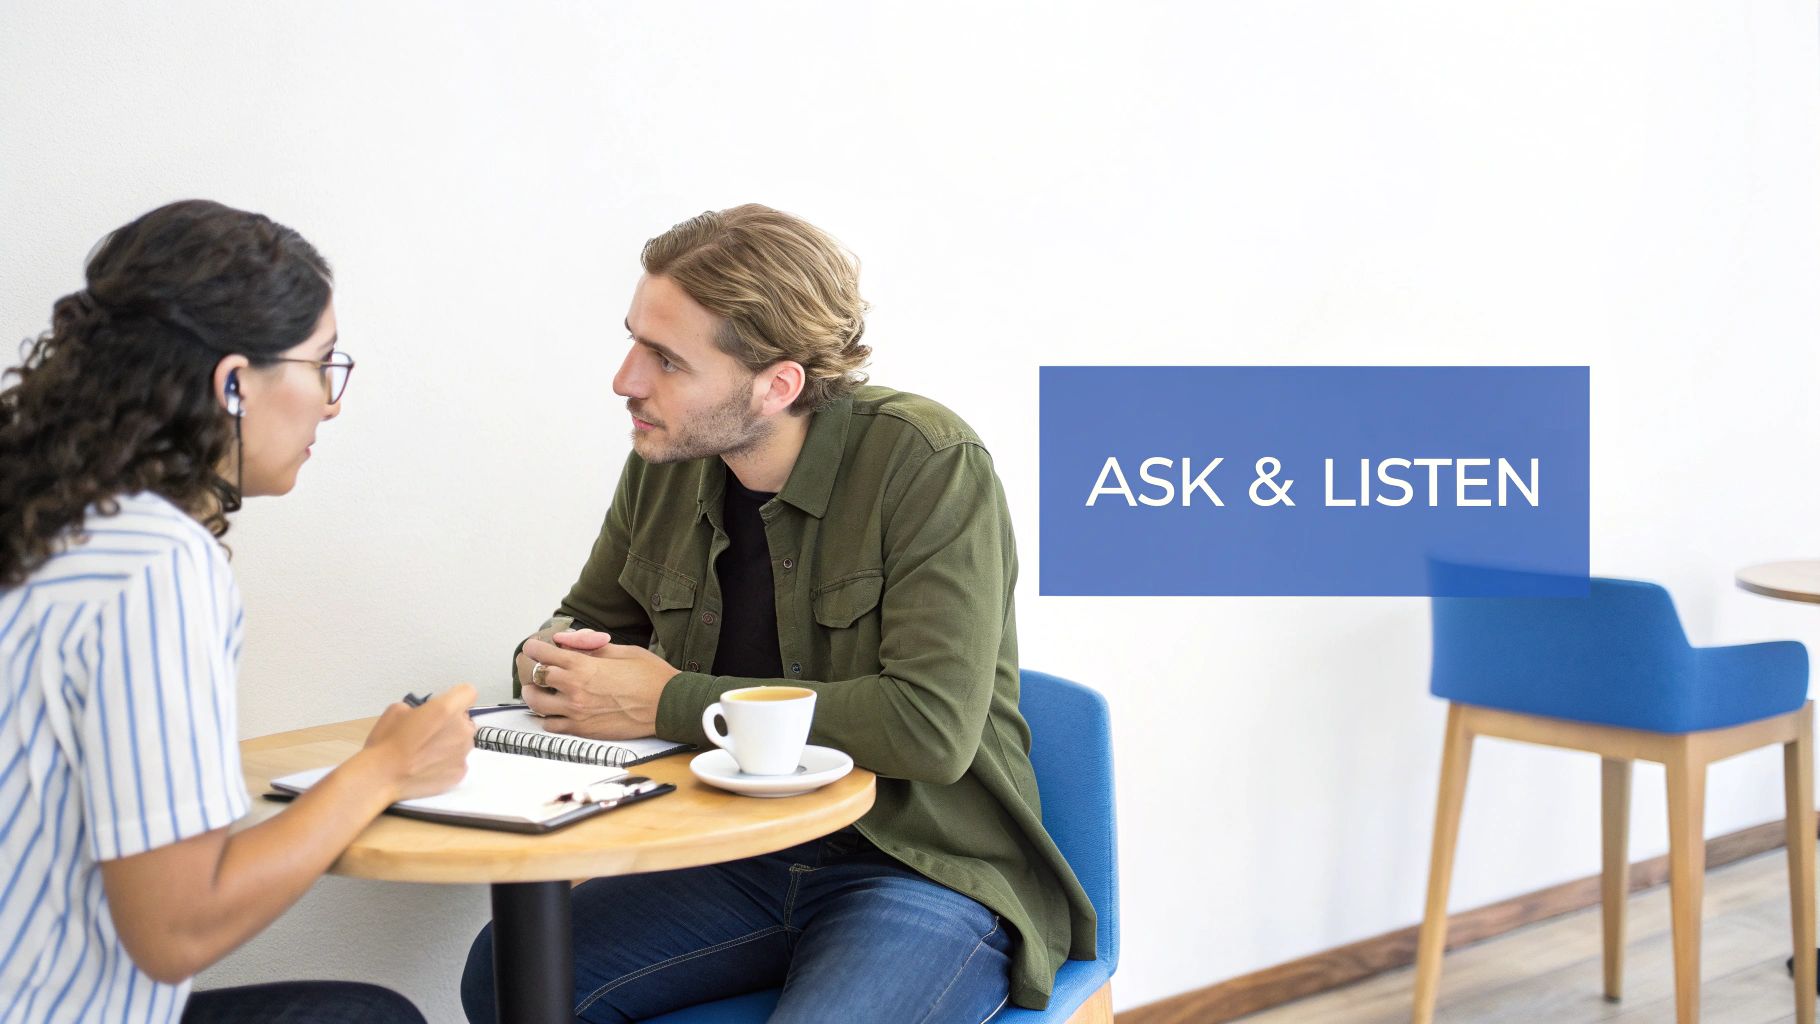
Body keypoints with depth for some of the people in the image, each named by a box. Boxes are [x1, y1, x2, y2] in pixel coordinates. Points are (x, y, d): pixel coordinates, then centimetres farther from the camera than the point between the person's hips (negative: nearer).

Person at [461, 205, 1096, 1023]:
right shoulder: (664, 465, 3)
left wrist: (669, 703, -22)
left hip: (926, 869, -5)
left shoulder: (929, 464, -16)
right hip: (743, 859, 6)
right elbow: (586, 619, 20)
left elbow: (933, 727, -26)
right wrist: (550, 662, -7)